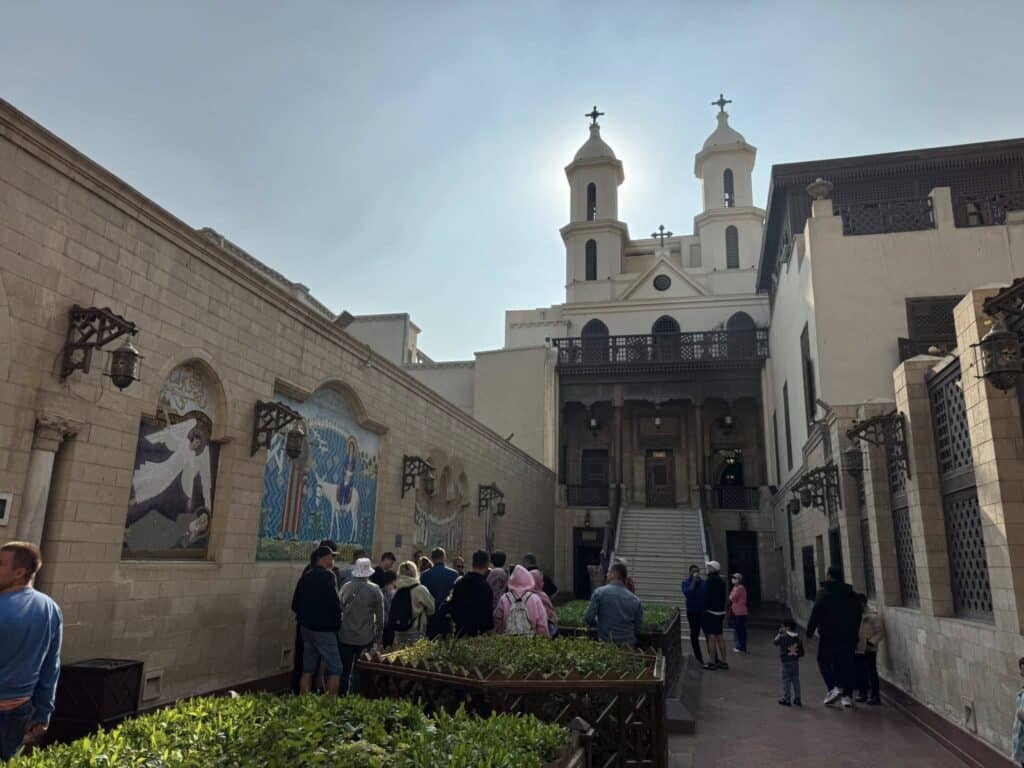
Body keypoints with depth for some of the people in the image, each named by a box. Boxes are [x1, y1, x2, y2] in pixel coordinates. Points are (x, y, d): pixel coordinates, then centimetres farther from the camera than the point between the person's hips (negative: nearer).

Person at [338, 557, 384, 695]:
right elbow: (380, 617, -2)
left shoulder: (346, 587, -3)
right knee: (359, 672, 8)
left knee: (345, 671, 13)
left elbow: (339, 610, 5)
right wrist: (378, 638, 8)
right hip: (366, 638, -2)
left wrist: (338, 631, 17)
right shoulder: (375, 590, -7)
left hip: (346, 637, 2)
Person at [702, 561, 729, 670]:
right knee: (719, 636, 14)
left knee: (711, 636, -6)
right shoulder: (721, 580, 15)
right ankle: (723, 661, 18)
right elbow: (724, 597, 18)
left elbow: (707, 596, -18)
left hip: (711, 612, -9)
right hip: (720, 611, 9)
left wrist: (705, 608, -14)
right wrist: (723, 608, 21)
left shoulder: (711, 580, -13)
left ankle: (712, 662, -5)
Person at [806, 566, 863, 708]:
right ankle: (847, 695, 9)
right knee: (846, 664, 9)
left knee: (824, 661, 5)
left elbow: (816, 613, -12)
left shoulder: (824, 593, -9)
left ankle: (834, 687, -12)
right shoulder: (851, 594, 10)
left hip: (829, 635, -5)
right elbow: (858, 615, 16)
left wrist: (810, 630, -4)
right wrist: (854, 632, 25)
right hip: (849, 636, 5)